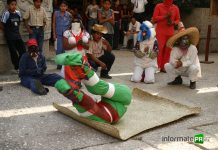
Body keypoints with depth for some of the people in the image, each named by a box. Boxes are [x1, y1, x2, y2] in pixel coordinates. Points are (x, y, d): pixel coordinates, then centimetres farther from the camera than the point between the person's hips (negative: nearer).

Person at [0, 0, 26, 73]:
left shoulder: (18, 13, 4)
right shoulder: (6, 13, -12)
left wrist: (16, 30, 6)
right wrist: (8, 30, 0)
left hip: (17, 35, 5)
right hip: (10, 37, -5)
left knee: (23, 51, 2)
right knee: (13, 52, 1)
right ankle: (17, 68, 12)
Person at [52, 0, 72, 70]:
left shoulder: (69, 15, 1)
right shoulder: (56, 13, 2)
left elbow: (71, 24, 8)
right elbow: (54, 23, 5)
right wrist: (54, 34, 1)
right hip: (58, 34, 0)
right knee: (59, 50, 0)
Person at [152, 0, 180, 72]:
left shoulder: (175, 8, 9)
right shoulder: (158, 6, 0)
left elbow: (178, 19, 14)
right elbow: (154, 18, -5)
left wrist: (173, 23, -7)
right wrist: (165, 16, -15)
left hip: (170, 32, 3)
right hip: (160, 32, -3)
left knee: (168, 49, 2)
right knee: (159, 49, -8)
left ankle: (164, 67, 10)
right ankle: (157, 66, -2)